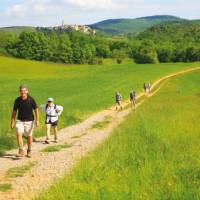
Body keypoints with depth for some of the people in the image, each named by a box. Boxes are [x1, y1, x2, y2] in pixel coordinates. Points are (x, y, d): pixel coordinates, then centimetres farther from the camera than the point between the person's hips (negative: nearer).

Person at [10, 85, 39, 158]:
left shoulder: (31, 99, -9)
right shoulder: (17, 100, -2)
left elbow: (36, 110, -4)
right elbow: (14, 111, 5)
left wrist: (37, 120, -13)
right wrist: (12, 122, 2)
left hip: (29, 121, -1)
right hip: (20, 120, 2)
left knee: (29, 136, 7)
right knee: (19, 134, -16)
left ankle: (29, 151, 25)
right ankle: (21, 151, -14)